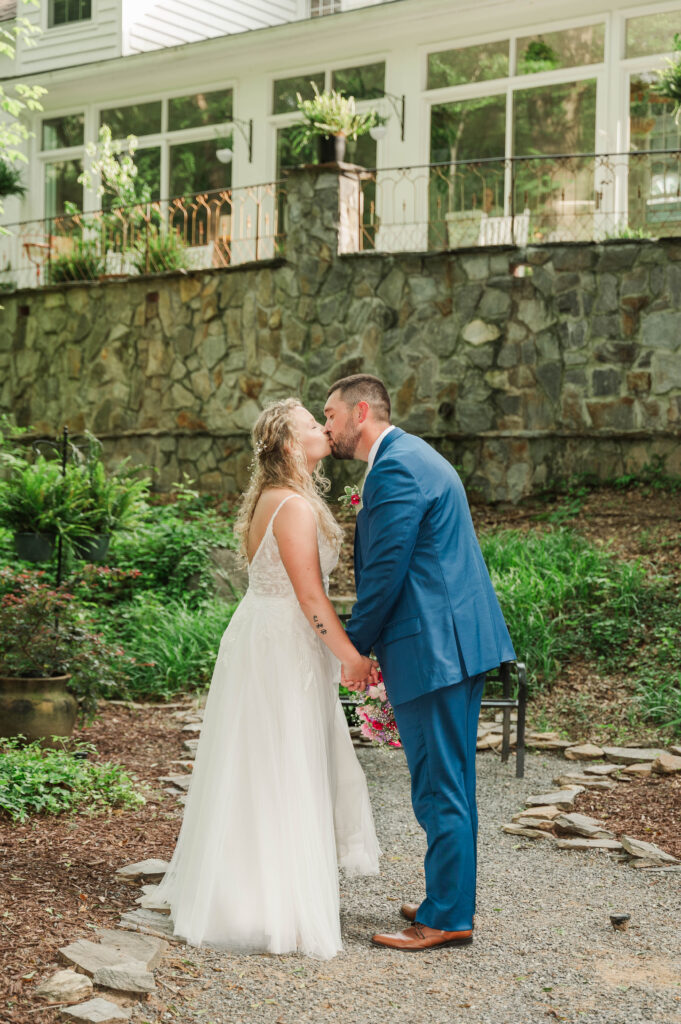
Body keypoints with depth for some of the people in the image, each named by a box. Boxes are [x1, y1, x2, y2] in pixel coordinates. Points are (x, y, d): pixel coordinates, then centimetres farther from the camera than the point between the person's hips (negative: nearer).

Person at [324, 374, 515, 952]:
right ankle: (452, 901, 29)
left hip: (434, 646, -11)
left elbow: (385, 572, -18)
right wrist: (369, 642, 17)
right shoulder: (412, 457, 18)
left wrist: (355, 645, -5)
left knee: (439, 789, -2)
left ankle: (447, 918, 7)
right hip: (458, 641, 11)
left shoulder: (395, 467, -15)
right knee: (452, 784, 18)